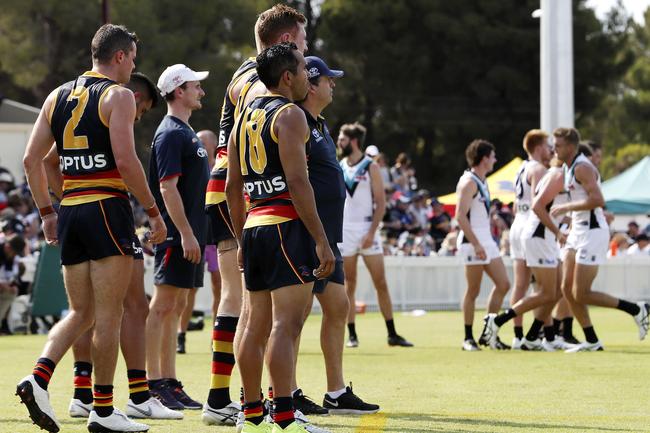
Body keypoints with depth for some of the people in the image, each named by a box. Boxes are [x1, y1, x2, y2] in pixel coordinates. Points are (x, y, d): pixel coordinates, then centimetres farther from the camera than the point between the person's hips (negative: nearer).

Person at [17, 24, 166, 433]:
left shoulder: (58, 96, 14)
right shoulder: (118, 96, -6)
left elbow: (32, 159, 11)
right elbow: (125, 160, -17)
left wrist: (47, 212, 18)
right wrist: (154, 211, -10)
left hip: (70, 211, 6)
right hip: (107, 208, -6)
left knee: (81, 312, 13)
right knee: (109, 314, 0)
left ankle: (38, 379, -8)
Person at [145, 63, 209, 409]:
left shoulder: (186, 132, 19)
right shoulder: (170, 134, -12)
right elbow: (167, 187, -19)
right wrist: (186, 234, -22)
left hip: (190, 236, 10)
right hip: (177, 235, -10)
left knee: (175, 308, 11)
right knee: (162, 307, -8)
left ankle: (170, 383, 15)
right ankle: (154, 384, -8)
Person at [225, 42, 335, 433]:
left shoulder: (246, 116, 17)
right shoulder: (289, 115, -9)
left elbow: (233, 187, 18)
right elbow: (298, 182, -17)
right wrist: (321, 240, -17)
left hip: (254, 226, 9)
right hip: (287, 226, -9)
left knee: (257, 324, 13)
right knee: (286, 325, -12)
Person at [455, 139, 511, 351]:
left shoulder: (482, 181, 17)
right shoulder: (468, 182, -13)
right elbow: (460, 216, -20)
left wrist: (485, 242, 19)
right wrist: (476, 245, -24)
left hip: (486, 241, 9)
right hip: (473, 243, -9)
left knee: (503, 284, 6)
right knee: (473, 291, -4)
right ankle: (468, 338, 4)